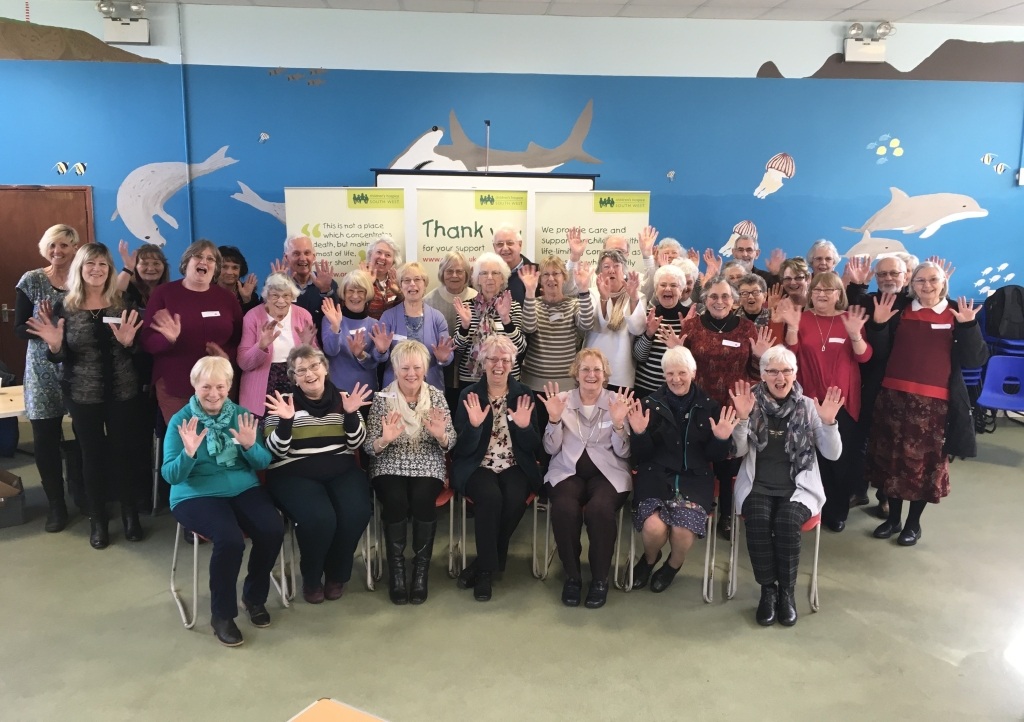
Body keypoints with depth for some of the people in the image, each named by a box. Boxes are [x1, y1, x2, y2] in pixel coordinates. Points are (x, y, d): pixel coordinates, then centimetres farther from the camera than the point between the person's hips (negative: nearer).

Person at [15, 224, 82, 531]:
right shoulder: (31, 281, -1)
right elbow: (19, 328, -3)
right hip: (44, 371, 0)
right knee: (45, 440, 3)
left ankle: (82, 496, 27)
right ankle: (56, 504, 19)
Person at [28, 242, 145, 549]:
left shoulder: (123, 305, 0)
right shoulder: (64, 308, -1)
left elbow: (136, 353, 1)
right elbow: (60, 358, 1)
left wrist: (128, 341, -20)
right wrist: (55, 345, -20)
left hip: (122, 392, 0)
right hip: (82, 394, 0)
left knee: (122, 450, 6)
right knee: (92, 452, 7)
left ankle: (130, 513, 22)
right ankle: (97, 519, 20)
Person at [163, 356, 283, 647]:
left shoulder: (241, 415, 4)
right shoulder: (180, 420, -4)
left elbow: (264, 463, 2)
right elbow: (170, 475, -9)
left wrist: (250, 446, -20)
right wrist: (188, 452, -29)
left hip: (244, 489, 3)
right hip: (196, 495, -3)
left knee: (273, 530, -24)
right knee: (230, 539, -31)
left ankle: (254, 596, 4)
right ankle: (222, 614, -7)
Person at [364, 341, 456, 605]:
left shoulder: (436, 395, 2)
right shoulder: (382, 398, -2)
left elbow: (450, 444, 1)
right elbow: (369, 447, -4)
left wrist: (441, 435, -22)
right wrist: (384, 439, -25)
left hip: (427, 466, 1)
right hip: (390, 466, 0)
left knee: (423, 499, -28)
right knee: (396, 501, -29)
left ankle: (421, 570, -10)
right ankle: (396, 570, -10)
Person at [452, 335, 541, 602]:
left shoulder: (523, 394, 5)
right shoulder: (469, 395, 1)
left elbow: (535, 448, 1)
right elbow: (461, 450, -5)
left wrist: (524, 426, -19)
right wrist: (474, 424, -23)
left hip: (515, 467, 2)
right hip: (477, 467, -1)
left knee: (515, 499, -30)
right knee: (490, 497, -33)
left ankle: (484, 563, -9)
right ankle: (487, 567, -14)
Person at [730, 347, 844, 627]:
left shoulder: (808, 406, 2)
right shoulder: (753, 404, 2)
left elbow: (833, 454, -1)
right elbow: (739, 451, -4)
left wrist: (828, 422, -18)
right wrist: (742, 418, -18)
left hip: (798, 486, 0)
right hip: (758, 485, 0)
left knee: (786, 523, -30)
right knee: (758, 522, -30)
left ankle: (787, 591, -9)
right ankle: (767, 589, -10)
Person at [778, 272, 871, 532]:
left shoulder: (850, 318, 3)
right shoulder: (802, 318, 2)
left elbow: (863, 357, -7)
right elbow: (790, 354, -8)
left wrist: (855, 334, -25)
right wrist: (792, 327, -23)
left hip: (842, 401, 1)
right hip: (809, 400, -1)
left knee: (841, 457, 5)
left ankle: (837, 511, 22)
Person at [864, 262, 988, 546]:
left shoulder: (959, 314, 1)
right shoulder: (899, 311, 5)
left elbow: (975, 360, -6)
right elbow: (881, 354, 4)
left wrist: (968, 326, -18)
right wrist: (879, 324, -10)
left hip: (935, 403, -1)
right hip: (894, 397, 2)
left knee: (927, 461, 7)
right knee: (893, 458, 9)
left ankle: (913, 522, 24)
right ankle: (893, 518, 26)